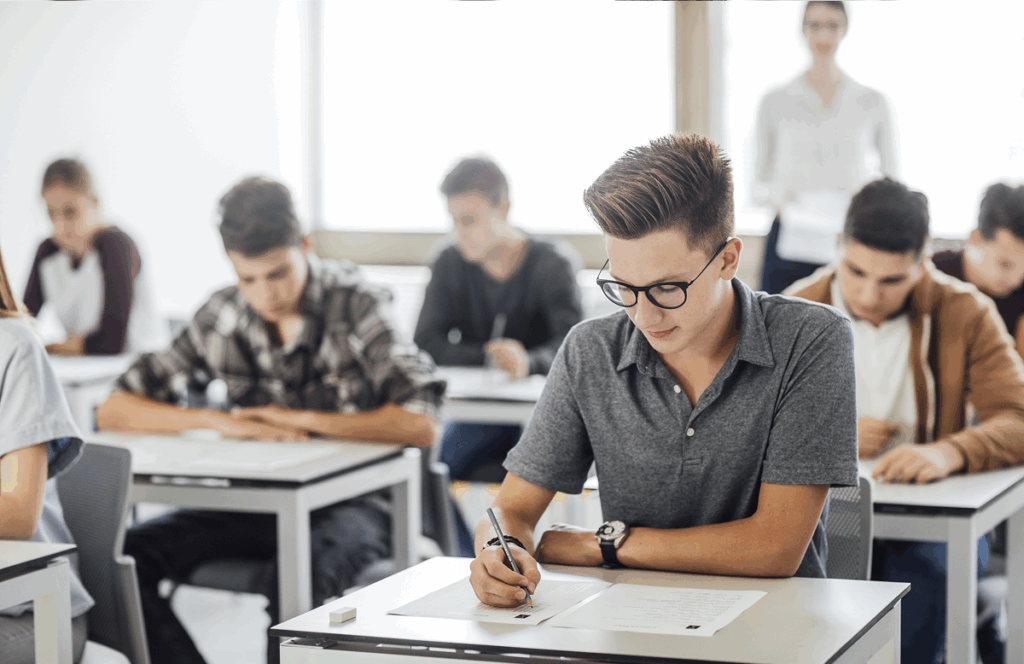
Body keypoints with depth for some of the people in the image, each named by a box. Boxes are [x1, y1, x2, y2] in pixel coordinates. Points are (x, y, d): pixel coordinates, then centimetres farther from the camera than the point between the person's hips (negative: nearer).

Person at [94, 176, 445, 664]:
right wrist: (218, 421, -13)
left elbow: (421, 426, -19)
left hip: (349, 501, -4)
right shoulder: (222, 317, 3)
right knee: (122, 557, -19)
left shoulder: (355, 306, -8)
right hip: (253, 503, 5)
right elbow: (114, 411, 3)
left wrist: (303, 419, -16)